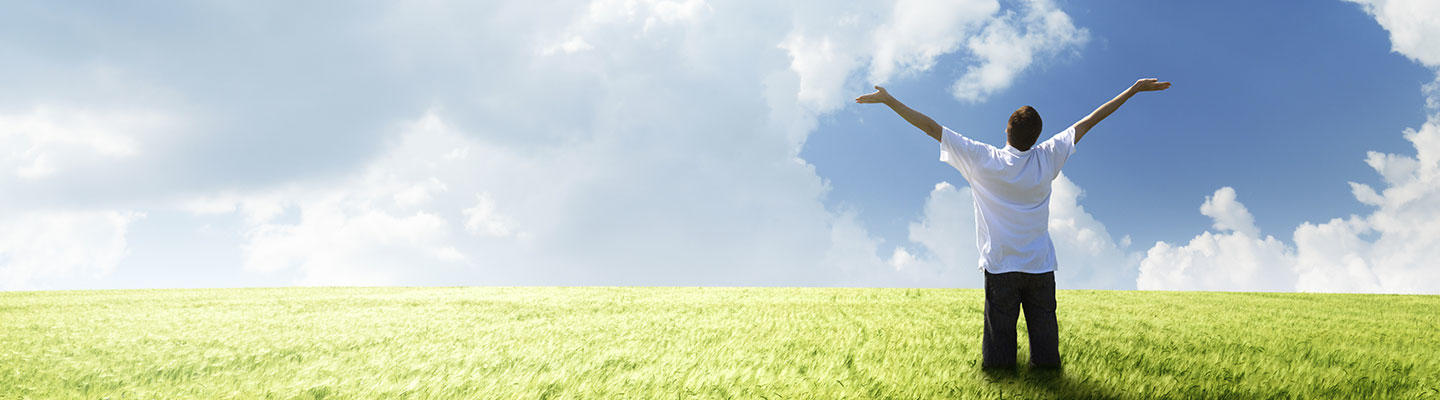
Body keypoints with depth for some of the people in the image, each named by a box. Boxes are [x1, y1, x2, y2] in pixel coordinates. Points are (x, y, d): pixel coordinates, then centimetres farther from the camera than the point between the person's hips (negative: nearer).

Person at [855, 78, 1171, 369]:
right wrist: (1134, 90, 10)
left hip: (999, 267, -1)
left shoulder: (983, 160, -11)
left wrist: (889, 100, -6)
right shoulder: (1047, 159, -6)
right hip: (1041, 266, 1)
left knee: (999, 332, 5)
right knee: (1043, 329, 10)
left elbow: (932, 128, -10)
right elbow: (1089, 121, 2)